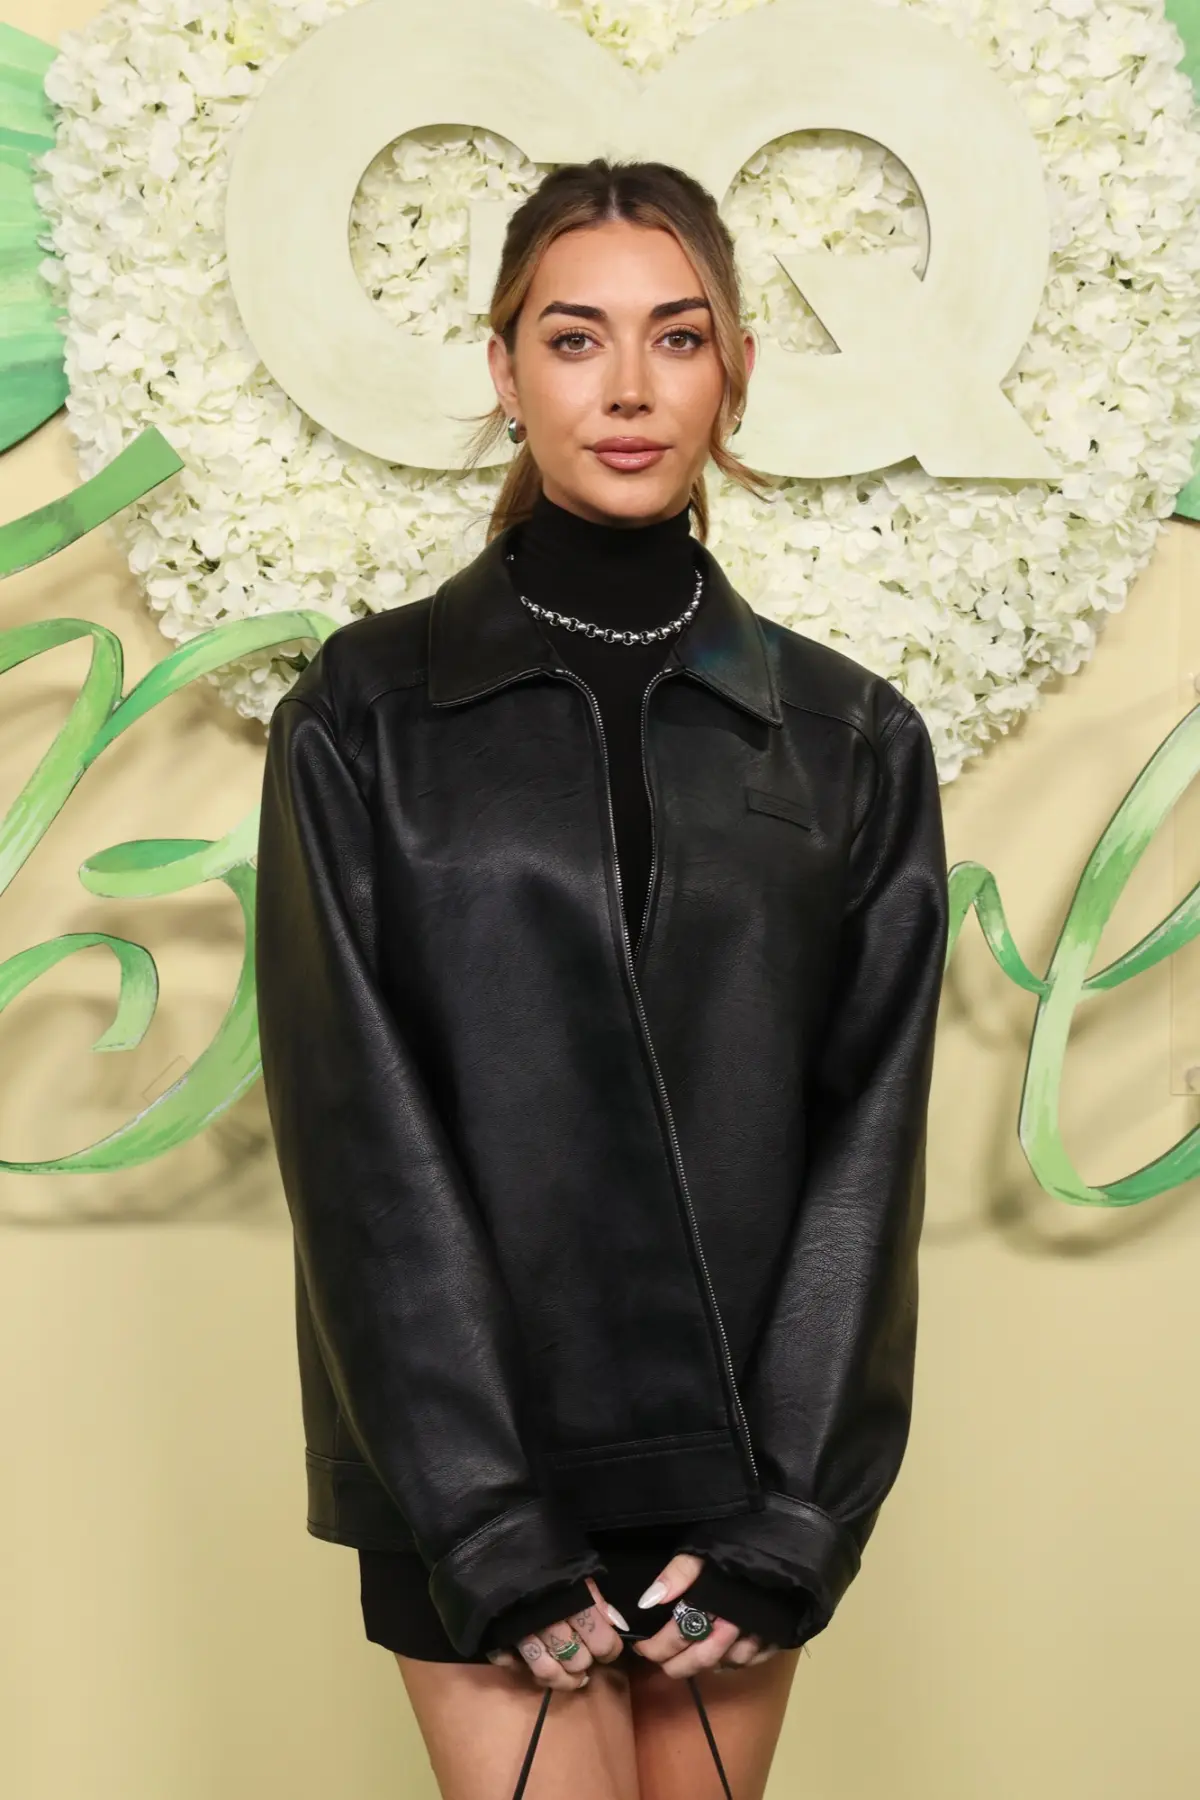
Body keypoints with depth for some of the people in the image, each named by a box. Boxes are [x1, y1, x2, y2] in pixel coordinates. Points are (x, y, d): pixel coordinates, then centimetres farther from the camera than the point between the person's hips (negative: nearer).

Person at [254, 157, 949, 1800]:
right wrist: (493, 1532, -12)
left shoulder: (854, 741, 5)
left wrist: (790, 1517, -7)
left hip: (744, 1473, 2)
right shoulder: (364, 717, -1)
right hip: (475, 1464, -2)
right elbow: (362, 1135, -7)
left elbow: (867, 1141, 1)